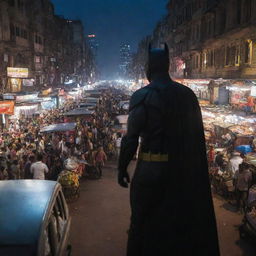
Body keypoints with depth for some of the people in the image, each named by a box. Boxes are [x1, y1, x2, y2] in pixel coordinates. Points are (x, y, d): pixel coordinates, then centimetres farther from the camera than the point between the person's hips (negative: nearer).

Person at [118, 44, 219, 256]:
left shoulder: (142, 97, -14)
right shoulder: (188, 94, 1)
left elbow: (131, 138, -14)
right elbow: (197, 135, 5)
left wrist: (122, 168, -4)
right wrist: (184, 160, 14)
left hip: (152, 168, -5)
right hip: (186, 169, 5)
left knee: (144, 222, 16)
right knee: (183, 220, 22)